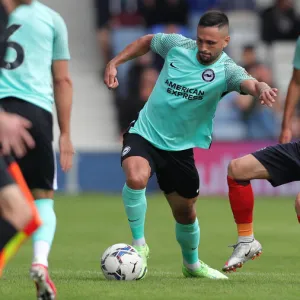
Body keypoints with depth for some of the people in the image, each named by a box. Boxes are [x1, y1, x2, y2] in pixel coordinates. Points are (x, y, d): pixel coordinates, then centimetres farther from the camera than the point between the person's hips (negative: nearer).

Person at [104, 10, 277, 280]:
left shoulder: (226, 71, -16)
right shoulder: (177, 45, -8)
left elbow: (249, 83, -39)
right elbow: (147, 41, 13)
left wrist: (261, 88, -62)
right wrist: (114, 63, 6)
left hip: (180, 147, 1)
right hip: (144, 133, -1)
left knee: (185, 212, 14)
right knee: (136, 178, -32)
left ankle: (192, 264, 43)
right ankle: (139, 245, -12)